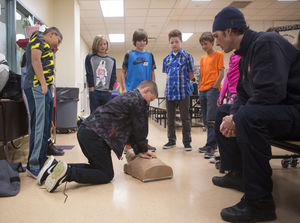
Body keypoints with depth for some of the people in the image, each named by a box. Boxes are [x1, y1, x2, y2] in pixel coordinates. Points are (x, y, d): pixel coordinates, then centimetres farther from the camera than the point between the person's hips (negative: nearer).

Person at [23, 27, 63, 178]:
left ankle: (41, 161, 16)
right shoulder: (38, 38, 2)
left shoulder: (45, 46, 30)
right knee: (39, 127, -12)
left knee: (45, 126, 9)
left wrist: (51, 53, 21)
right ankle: (34, 166, -9)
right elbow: (35, 59, -12)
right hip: (37, 87, -10)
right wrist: (43, 83, -17)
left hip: (44, 89, 10)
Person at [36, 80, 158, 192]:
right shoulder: (138, 100, -6)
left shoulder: (128, 96, 25)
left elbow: (130, 129, 26)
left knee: (97, 167, 20)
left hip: (85, 131, 10)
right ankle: (67, 173, -16)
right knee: (107, 175, 0)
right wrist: (143, 150, 17)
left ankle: (56, 166, 10)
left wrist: (138, 151, 23)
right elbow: (140, 129, 0)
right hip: (94, 136, -10)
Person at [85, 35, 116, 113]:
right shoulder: (90, 58, 6)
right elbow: (89, 75, 0)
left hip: (107, 93, 2)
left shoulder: (112, 60, 11)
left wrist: (110, 90, -1)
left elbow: (113, 77, 8)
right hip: (94, 92, -2)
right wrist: (92, 88, -7)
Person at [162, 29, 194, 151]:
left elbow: (191, 75, 1)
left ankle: (187, 141, 14)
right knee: (170, 118, 12)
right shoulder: (167, 59, 11)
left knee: (185, 118, 2)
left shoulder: (187, 56, -1)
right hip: (169, 92, 4)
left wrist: (182, 82, -2)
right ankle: (171, 140, 25)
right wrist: (172, 83, 6)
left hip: (183, 92, -4)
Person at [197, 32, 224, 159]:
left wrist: (214, 87, -11)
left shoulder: (218, 54, 2)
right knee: (206, 121, 9)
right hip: (203, 91, 7)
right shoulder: (202, 58, 20)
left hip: (213, 90, -7)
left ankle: (211, 147, -12)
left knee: (211, 120, -13)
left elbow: (221, 73, -5)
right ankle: (211, 144, 17)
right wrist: (200, 88, 11)